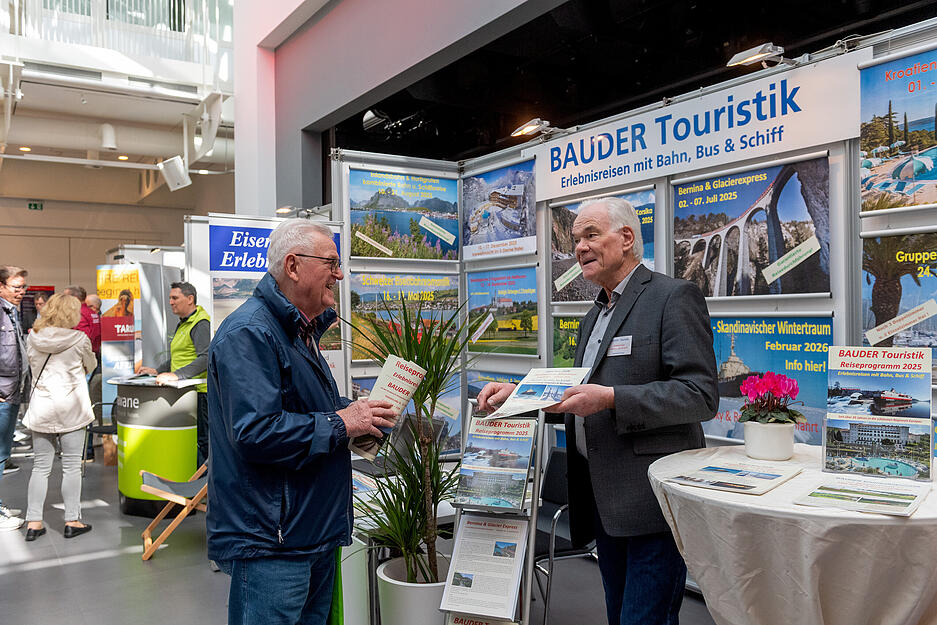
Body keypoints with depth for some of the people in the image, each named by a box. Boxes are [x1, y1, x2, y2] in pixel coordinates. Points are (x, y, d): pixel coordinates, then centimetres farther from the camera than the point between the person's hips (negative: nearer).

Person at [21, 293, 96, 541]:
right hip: (70, 411, -4)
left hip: (40, 410, 4)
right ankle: (72, 521, 11)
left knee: (40, 467, 11)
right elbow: (91, 366, 6)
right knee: (72, 467, 5)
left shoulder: (33, 339, 1)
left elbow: (34, 367, 16)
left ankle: (33, 523, 13)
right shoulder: (79, 339, -10)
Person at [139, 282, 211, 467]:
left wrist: (176, 375, -30)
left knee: (201, 440, -5)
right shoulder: (182, 324, 21)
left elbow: (205, 358, -25)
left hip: (199, 391, -10)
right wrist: (157, 371, 20)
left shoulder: (201, 323, -12)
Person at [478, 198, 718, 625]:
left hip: (652, 498, -8)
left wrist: (610, 399, -25)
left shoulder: (674, 297, -9)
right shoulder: (595, 316, 18)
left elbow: (700, 396, -17)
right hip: (603, 501, 9)